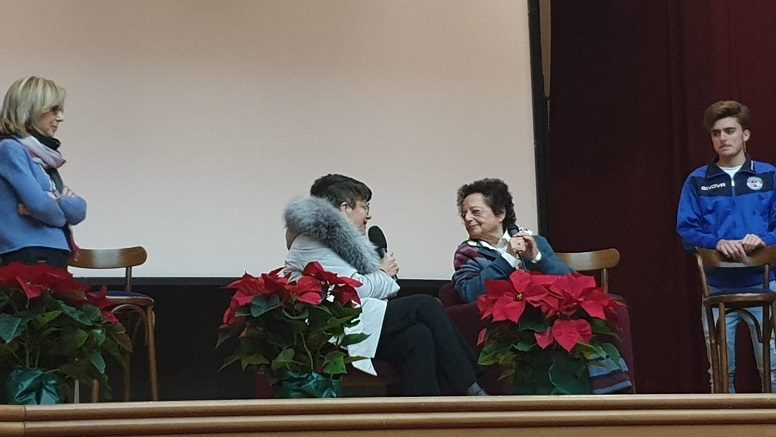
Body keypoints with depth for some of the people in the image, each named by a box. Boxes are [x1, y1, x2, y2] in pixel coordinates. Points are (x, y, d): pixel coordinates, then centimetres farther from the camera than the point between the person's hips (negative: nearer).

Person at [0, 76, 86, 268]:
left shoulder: (42, 154, 19)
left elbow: (79, 209, 10)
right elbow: (39, 205, -16)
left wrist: (56, 201, -11)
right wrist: (64, 203, 5)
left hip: (55, 256, 8)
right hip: (28, 257, -8)